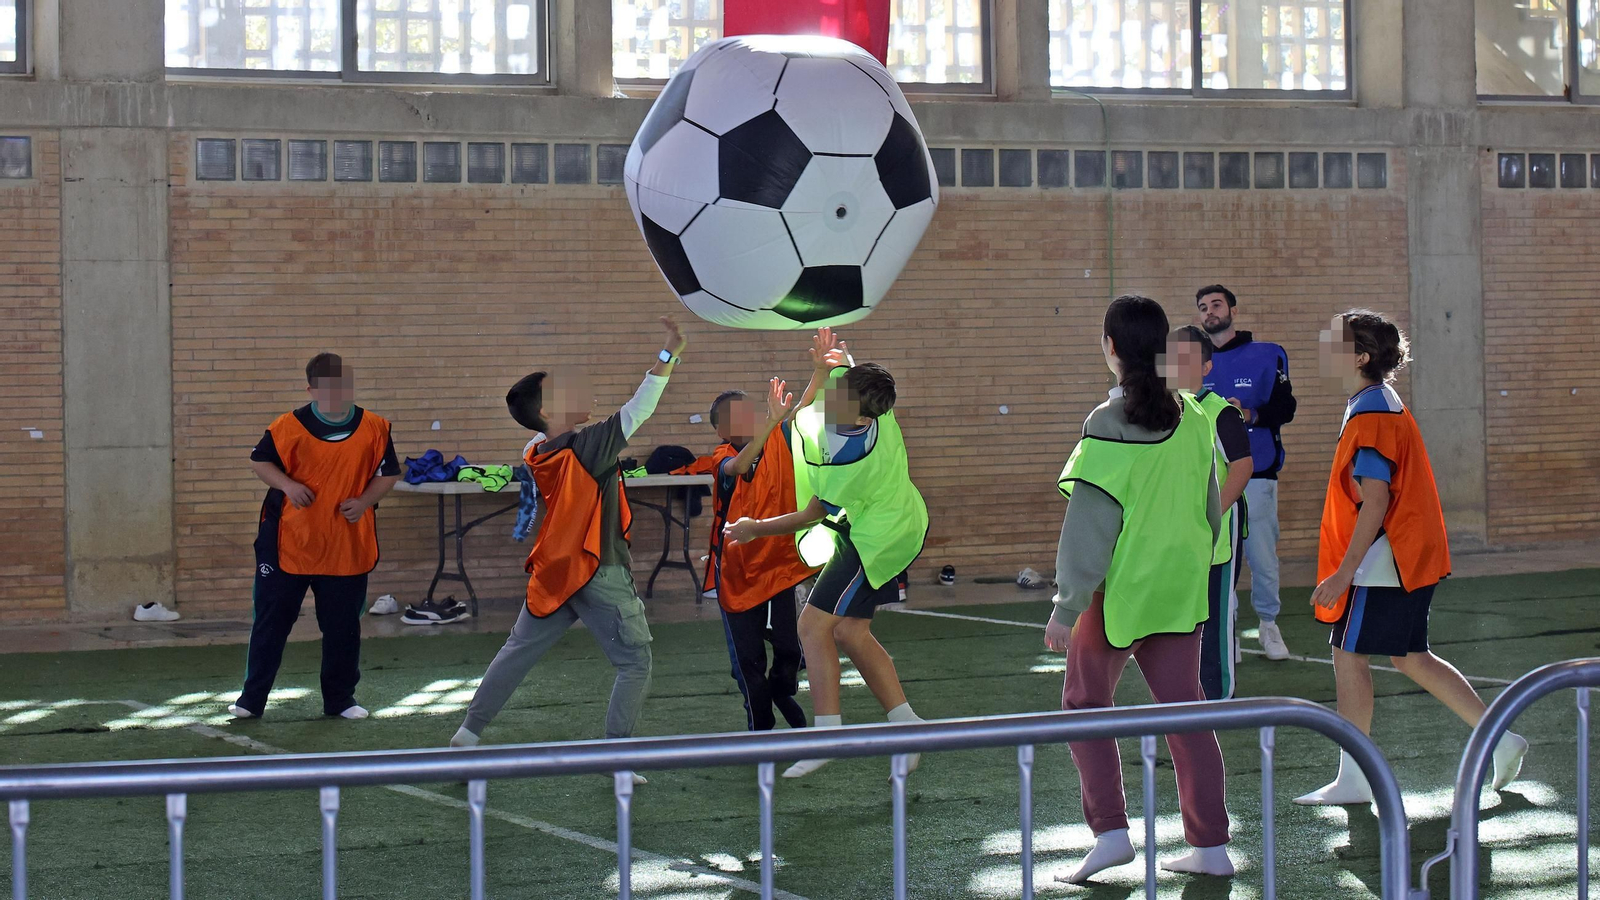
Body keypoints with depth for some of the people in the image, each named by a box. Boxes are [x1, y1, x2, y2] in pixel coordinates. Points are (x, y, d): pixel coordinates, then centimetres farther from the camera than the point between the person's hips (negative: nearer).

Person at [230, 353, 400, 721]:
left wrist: (364, 501, -10)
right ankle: (252, 697, 16)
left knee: (343, 627, 8)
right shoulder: (288, 426, -6)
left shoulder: (374, 428, -2)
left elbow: (388, 473, 7)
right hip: (288, 542, -1)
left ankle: (340, 698, 23)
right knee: (271, 621, 6)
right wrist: (287, 485, -13)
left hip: (347, 547, 1)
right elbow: (259, 461, 5)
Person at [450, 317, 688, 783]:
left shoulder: (536, 452, 2)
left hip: (554, 572, 7)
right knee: (635, 663, 3)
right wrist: (668, 356, -25)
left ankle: (468, 735, 20)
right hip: (600, 575, -7)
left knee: (517, 651, 17)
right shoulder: (585, 447, -18)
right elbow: (638, 411, -23)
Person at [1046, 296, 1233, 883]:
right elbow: (1212, 509, 13)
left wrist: (1066, 608, -13)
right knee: (1185, 711, 9)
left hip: (1120, 591, -5)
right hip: (1180, 588, 5)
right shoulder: (1192, 419, 3)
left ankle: (1109, 830, 0)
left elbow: (1089, 525, -16)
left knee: (1086, 703, 10)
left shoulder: (1109, 425, -15)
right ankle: (1210, 845, 9)